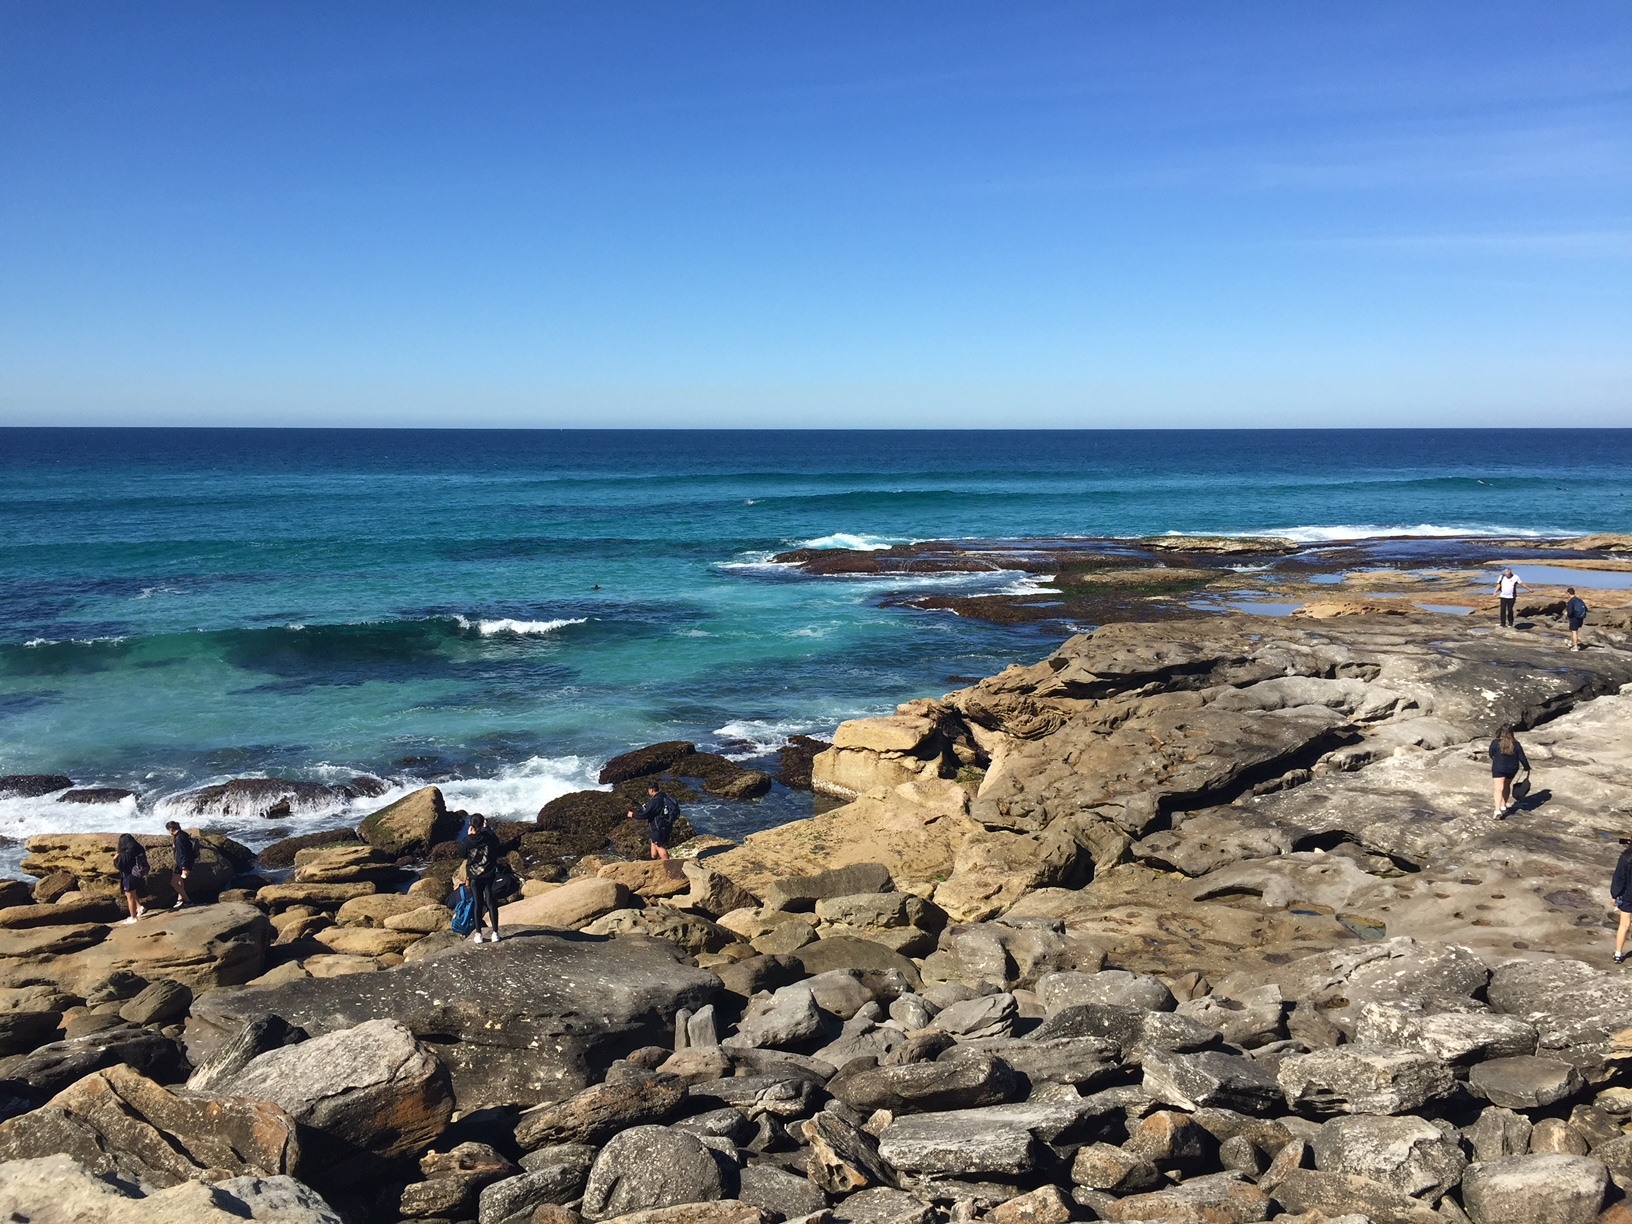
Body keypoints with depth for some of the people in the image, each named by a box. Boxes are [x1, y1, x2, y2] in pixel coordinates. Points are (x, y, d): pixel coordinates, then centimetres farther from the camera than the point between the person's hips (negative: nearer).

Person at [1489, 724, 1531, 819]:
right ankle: (1503, 806, 30)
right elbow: (1522, 758, -3)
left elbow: (1491, 755, 1)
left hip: (1499, 769, -3)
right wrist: (1527, 768, 15)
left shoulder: (1495, 743, -14)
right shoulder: (1516, 744, -8)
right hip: (1512, 769, 3)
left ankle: (1498, 810, -20)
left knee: (1499, 789, -6)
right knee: (1507, 786, 24)